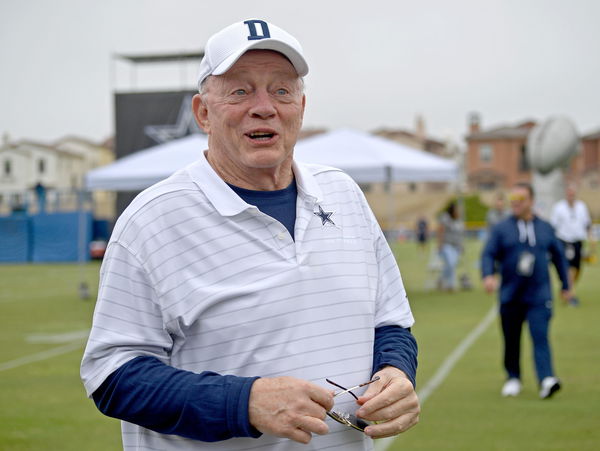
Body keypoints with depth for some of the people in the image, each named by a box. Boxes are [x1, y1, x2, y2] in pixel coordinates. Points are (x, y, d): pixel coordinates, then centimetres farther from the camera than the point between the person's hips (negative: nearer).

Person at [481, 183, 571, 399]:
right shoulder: (501, 228, 3)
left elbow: (558, 256, 17)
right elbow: (488, 254, -3)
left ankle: (546, 379, -22)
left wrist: (565, 286, 19)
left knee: (540, 337, -14)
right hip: (510, 297, 1)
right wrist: (488, 275, -22)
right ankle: (513, 379, 25)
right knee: (511, 340, 9)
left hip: (539, 296, -1)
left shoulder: (545, 228, 8)